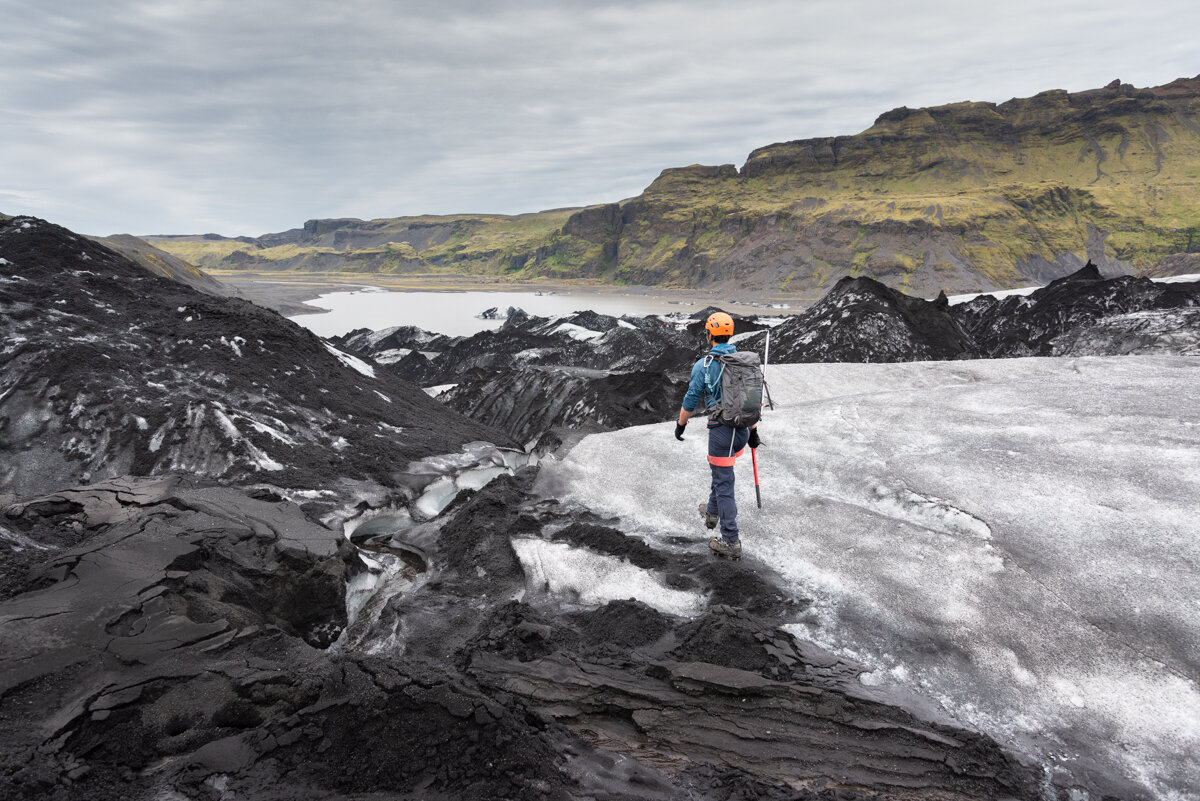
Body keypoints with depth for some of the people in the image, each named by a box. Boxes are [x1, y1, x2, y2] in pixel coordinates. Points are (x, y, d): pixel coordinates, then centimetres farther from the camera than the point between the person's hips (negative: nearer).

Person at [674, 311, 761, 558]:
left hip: (721, 431, -6)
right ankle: (712, 511, 48)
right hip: (743, 429, 6)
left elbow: (690, 401, -6)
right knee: (722, 470, 29)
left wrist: (680, 425, 10)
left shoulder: (703, 365, -11)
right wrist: (753, 431, 17)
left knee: (724, 484, 0)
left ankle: (731, 542, 4)